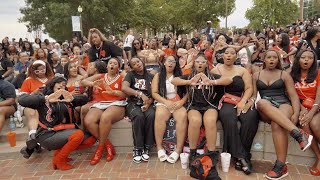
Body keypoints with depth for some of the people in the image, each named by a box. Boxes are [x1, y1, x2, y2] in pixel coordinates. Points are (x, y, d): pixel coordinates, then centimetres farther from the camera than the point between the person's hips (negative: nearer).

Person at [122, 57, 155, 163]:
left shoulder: (150, 77, 15)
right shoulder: (130, 75, 8)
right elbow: (124, 88, -12)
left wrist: (148, 102, -14)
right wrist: (140, 94, -21)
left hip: (148, 104, 2)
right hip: (133, 103, -1)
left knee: (151, 115, -33)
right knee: (139, 116, -36)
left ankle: (147, 148, -23)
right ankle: (137, 148, -24)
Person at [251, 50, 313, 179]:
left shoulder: (284, 75, 14)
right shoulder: (256, 75, 19)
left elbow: (293, 95, 5)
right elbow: (254, 94, 15)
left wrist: (296, 113, -12)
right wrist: (251, 100, -11)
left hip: (283, 104, -1)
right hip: (265, 110, 1)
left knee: (277, 124, -38)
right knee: (262, 103, -39)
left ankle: (281, 166, -36)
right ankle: (298, 133, -44)